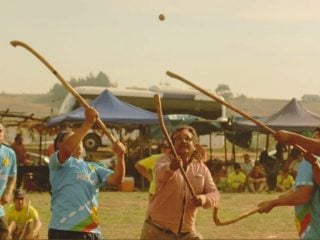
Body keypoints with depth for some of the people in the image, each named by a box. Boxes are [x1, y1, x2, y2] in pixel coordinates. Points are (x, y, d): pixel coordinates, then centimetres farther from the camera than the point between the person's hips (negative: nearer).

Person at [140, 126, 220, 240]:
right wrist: (171, 168, -54)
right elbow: (160, 173, -29)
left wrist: (204, 199, -25)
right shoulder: (165, 160, -6)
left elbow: (214, 194, -1)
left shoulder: (202, 168, 6)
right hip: (157, 230, -4)